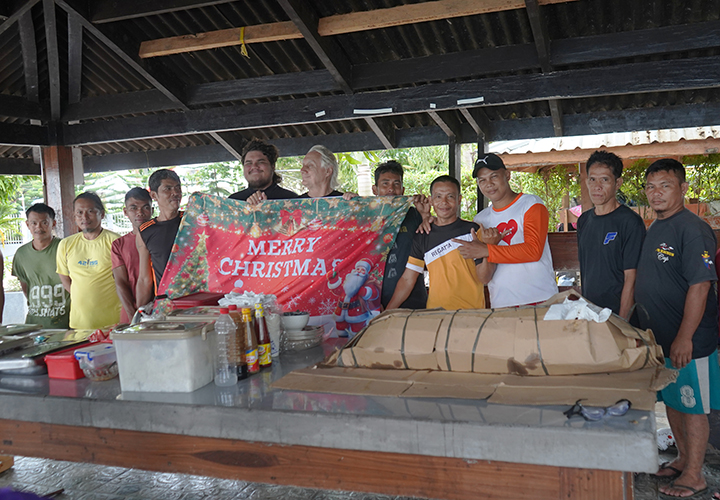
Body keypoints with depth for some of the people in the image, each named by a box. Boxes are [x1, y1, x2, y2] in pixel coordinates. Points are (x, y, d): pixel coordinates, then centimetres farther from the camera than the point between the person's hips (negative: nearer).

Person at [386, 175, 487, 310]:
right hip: (434, 313, 3)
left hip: (471, 313, -2)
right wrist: (387, 313, 5)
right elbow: (407, 279, 11)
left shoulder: (472, 230, 2)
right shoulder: (422, 236, 11)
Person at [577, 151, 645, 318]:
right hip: (588, 311, 6)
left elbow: (631, 278, -14)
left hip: (617, 313, -5)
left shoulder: (630, 222, -11)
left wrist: (622, 321, -18)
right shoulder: (584, 221, 8)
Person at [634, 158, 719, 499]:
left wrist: (685, 337, -24)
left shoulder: (693, 230, -17)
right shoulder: (654, 230, 10)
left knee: (692, 407, 4)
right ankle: (683, 458, 35)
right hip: (658, 338, 8)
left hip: (687, 342, -8)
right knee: (672, 401, 19)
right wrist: (646, 330, 17)